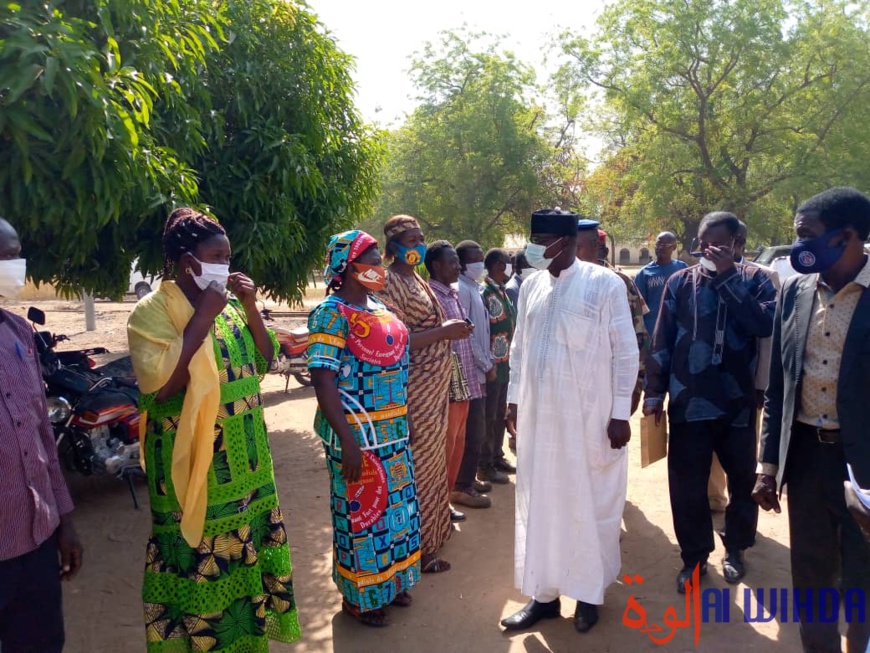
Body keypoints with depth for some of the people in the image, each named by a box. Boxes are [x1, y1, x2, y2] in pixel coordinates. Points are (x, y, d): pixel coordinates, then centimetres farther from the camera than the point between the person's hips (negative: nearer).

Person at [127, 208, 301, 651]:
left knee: (245, 553, 18)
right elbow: (160, 385, -24)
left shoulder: (230, 304, 7)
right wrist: (203, 317, -22)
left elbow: (264, 361, 8)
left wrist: (250, 308, -5)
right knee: (201, 562, 5)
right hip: (193, 464, -6)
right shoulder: (153, 311, -12)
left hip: (245, 460, 7)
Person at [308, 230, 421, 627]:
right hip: (358, 434, -8)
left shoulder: (379, 309, 10)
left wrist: (405, 422, 15)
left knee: (393, 506, 18)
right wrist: (348, 440, -23)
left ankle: (388, 581, 38)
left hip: (392, 431, 8)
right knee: (360, 513, 7)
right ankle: (356, 596, 27)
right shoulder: (331, 313, -14)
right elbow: (323, 381, -20)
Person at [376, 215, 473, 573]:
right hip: (416, 391, -10)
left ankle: (429, 536, 35)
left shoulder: (415, 279, 14)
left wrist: (449, 330, 7)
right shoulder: (391, 282, -16)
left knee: (430, 461, 19)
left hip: (433, 387, 10)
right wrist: (444, 332, -23)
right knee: (418, 466, 1)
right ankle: (418, 549, 16)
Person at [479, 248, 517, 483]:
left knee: (500, 413, 17)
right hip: (491, 366, -9)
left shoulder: (502, 292, 12)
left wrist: (509, 360, 17)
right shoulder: (485, 293, -17)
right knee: (488, 416, 1)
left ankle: (497, 457, 30)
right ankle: (484, 465, 12)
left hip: (504, 365, 9)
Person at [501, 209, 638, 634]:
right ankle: (543, 593, 28)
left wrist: (620, 413, -9)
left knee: (589, 505, 10)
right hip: (537, 416, 5)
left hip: (589, 419, -4)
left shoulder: (605, 284, -9)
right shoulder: (530, 286, 5)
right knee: (540, 504, 12)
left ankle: (589, 593, 29)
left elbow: (626, 352, -7)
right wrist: (513, 398, 11)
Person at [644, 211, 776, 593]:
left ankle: (735, 548, 36)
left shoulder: (755, 280, 3)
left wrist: (725, 279, -16)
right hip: (689, 402, 0)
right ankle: (694, 557, 23)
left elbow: (765, 324, -17)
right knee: (687, 486, 4)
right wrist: (654, 392, 1)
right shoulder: (680, 283, 3)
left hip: (738, 402, 0)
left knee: (744, 480, 13)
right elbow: (662, 341, 3)